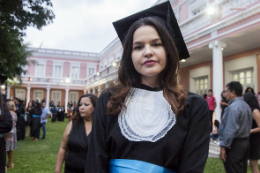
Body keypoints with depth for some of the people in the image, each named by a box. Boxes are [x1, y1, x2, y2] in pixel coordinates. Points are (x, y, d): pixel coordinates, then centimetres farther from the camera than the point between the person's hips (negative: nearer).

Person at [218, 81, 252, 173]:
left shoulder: (233, 107, -20)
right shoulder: (246, 106, 12)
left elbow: (230, 130, -24)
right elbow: (247, 125, 16)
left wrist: (223, 147, -21)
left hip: (234, 144, -10)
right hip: (245, 142, 10)